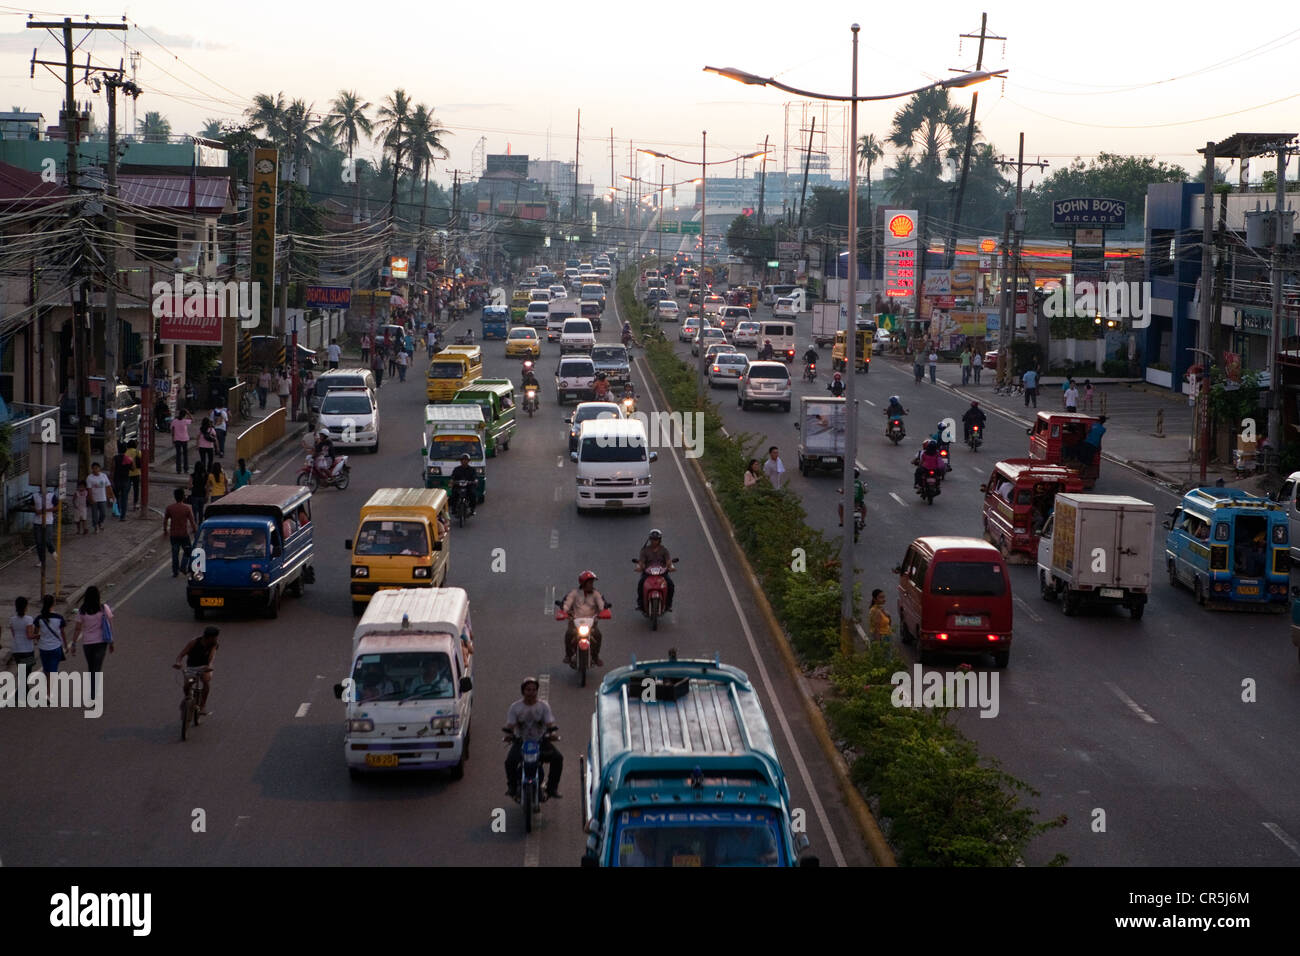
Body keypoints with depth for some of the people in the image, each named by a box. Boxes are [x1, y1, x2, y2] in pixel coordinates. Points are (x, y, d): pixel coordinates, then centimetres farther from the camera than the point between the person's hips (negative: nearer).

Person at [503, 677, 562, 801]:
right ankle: (512, 786, -2)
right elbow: (510, 724, -5)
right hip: (521, 742, -1)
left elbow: (549, 723, -6)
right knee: (510, 761, -28)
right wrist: (509, 732, -28)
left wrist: (551, 731, -29)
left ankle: (552, 787, -8)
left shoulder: (543, 706, 3)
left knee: (558, 758, -23)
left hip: (540, 741, 1)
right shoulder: (515, 707, 2)